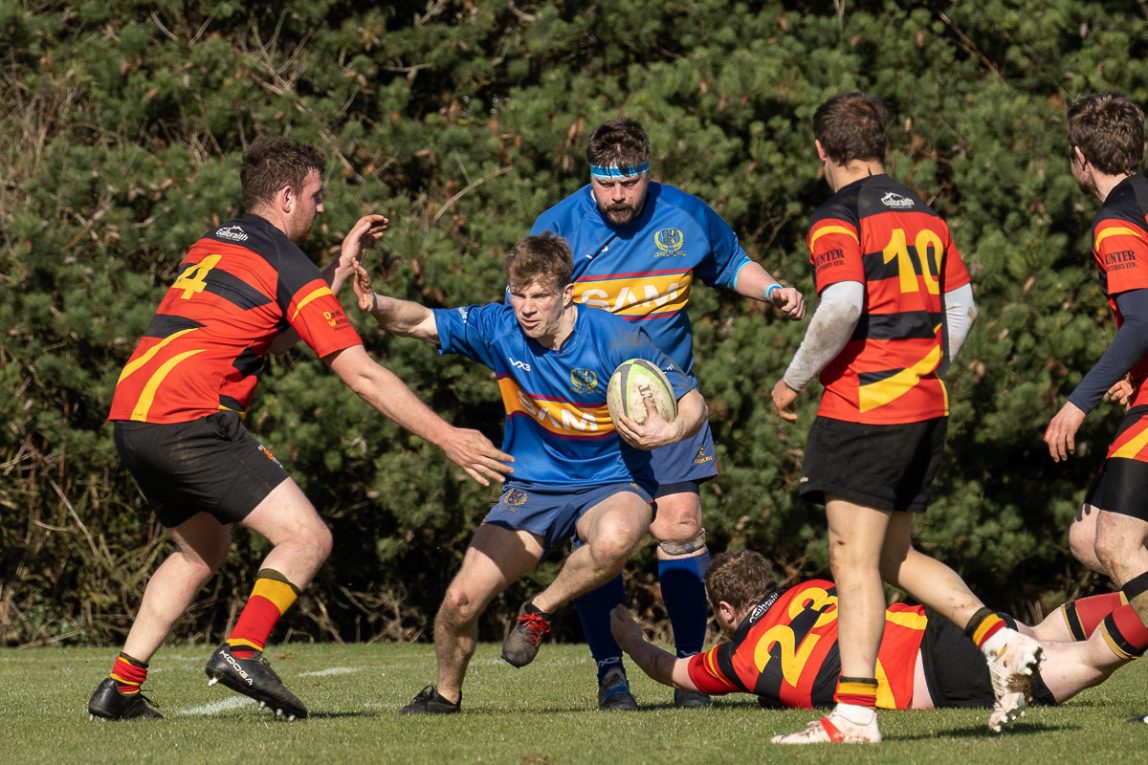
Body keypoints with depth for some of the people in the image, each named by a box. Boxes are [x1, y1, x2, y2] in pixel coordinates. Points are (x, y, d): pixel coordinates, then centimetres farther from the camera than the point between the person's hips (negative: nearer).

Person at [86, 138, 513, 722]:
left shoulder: (208, 247, 21)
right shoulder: (289, 267, -3)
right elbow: (363, 376, -7)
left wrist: (339, 269, 30)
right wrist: (448, 439, -5)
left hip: (130, 418, 9)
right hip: (189, 421, -9)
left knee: (202, 550, 26)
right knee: (307, 537, -6)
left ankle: (120, 688, 21)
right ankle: (242, 652, -24)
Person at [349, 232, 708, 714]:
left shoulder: (615, 341, -18)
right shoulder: (498, 329, -8)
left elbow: (692, 403, -13)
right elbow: (420, 322, -3)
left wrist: (667, 432, -35)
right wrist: (376, 305, -26)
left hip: (612, 484, -3)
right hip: (531, 488, 3)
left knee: (614, 540, -40)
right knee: (461, 600, -12)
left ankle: (540, 612, -9)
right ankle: (446, 693, 20)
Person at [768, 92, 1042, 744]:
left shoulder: (839, 218, -9)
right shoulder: (925, 215, 15)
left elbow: (842, 306, -23)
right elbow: (962, 306, 17)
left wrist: (794, 380, -11)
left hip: (864, 408, -8)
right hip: (926, 406, 8)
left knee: (854, 560, -6)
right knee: (894, 556, 17)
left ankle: (855, 712, -10)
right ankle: (1002, 641, 4)